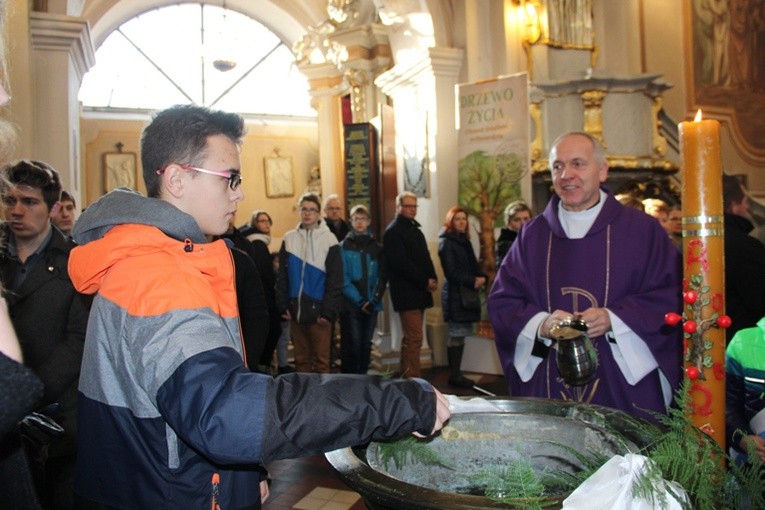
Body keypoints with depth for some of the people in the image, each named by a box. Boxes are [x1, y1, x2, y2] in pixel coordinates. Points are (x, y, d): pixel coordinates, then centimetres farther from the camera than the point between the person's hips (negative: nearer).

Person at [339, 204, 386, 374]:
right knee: (352, 344, -4)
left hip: (371, 305, 3)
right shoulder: (343, 247, 0)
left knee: (366, 344, 9)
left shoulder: (377, 248, 9)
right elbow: (343, 279, -7)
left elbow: (382, 277, 4)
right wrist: (359, 301, -14)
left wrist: (373, 300, -9)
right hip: (350, 305, -3)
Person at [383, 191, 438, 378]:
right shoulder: (393, 231, -8)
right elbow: (401, 263, -17)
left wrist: (432, 279, 1)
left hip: (420, 292, 9)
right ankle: (413, 378, -5)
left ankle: (405, 375, 24)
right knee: (414, 338, -10)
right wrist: (425, 282, -15)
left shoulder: (415, 228, 20)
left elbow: (425, 258, 19)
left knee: (411, 338, 14)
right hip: (407, 293, -9)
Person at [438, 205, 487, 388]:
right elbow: (451, 272, -12)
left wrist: (481, 278, -1)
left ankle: (456, 373, 16)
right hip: (455, 294, -8)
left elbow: (473, 266, 19)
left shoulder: (464, 241, 17)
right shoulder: (446, 242, -7)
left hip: (467, 293, 8)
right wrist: (473, 281, -13)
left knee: (460, 335, 9)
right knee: (457, 335, -4)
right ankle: (454, 375, 3)